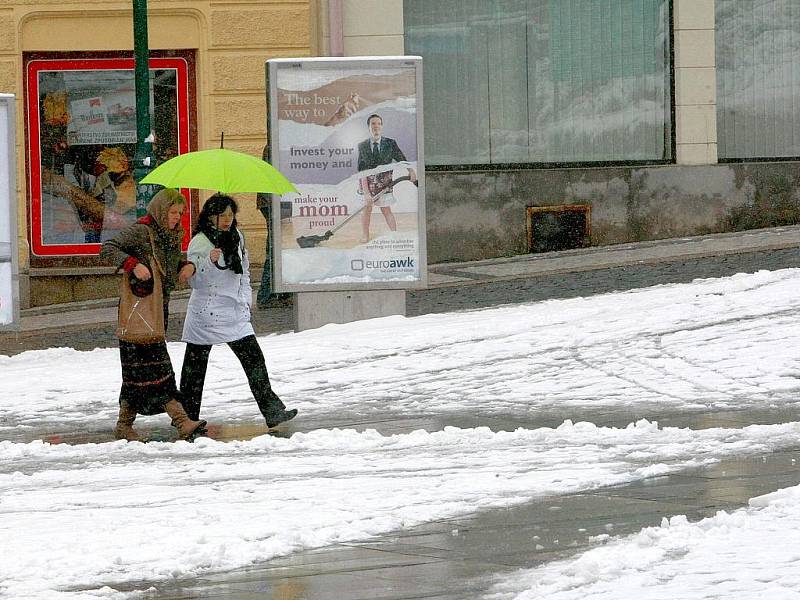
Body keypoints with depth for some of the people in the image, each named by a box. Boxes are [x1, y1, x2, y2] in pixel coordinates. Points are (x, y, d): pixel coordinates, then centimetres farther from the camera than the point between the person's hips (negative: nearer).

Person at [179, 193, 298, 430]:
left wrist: (245, 300, 12)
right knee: (195, 366, 3)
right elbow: (195, 281, -17)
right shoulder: (199, 242, -12)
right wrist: (209, 261, -33)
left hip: (234, 313, 6)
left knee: (254, 360, -2)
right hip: (206, 312, -6)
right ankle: (187, 415, 12)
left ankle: (272, 411, -3)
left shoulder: (236, 237, 8)